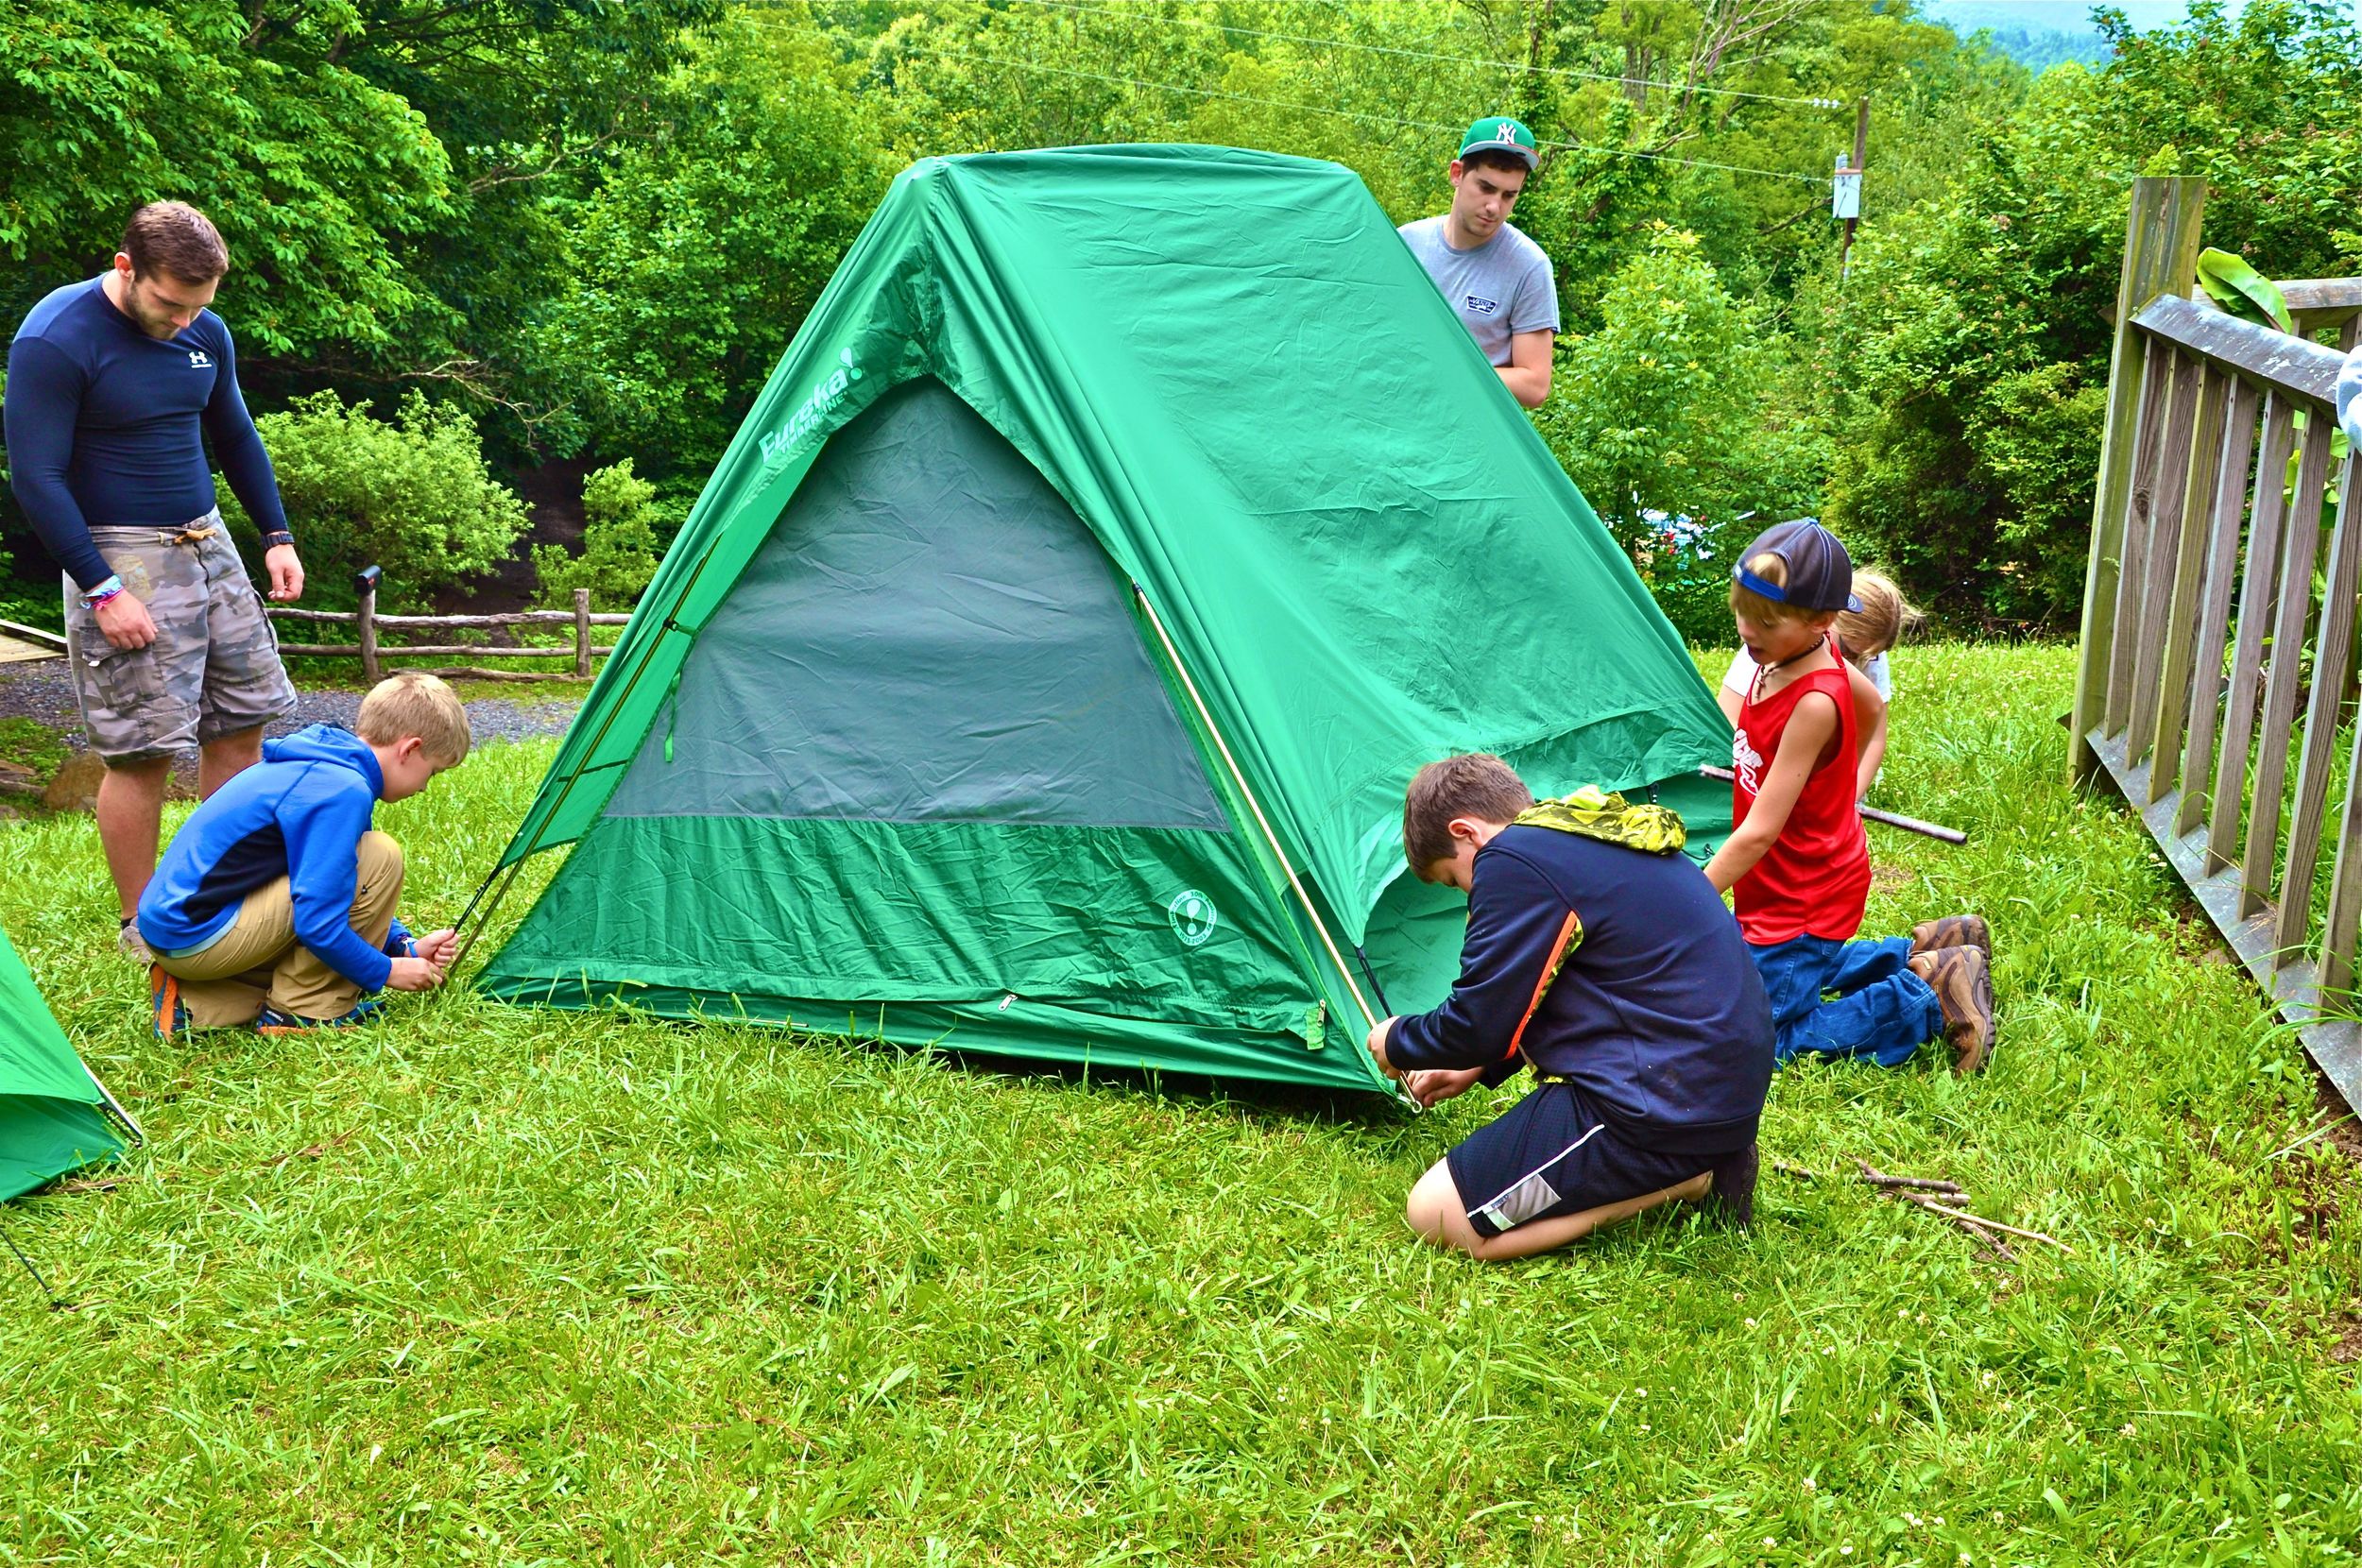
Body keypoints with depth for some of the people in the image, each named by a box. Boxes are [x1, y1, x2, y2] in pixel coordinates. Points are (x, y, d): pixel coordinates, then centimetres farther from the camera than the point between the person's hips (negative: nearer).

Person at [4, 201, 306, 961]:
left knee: (242, 721, 10)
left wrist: (276, 537, 14)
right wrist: (102, 590, -19)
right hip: (122, 558, -7)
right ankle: (141, 928, 8)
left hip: (207, 543, 7)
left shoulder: (206, 334, 5)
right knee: (143, 750, -6)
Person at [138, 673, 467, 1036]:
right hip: (196, 934, -11)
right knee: (380, 859, -13)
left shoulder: (331, 764, 13)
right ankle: (301, 1012, -6)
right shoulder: (344, 790, -19)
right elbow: (319, 923, -23)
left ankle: (194, 1003, 13)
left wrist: (405, 947, 15)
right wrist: (386, 971, -8)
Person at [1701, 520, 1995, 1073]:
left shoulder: (1814, 704, -31)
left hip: (1803, 900, -9)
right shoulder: (1785, 656, -7)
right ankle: (1927, 946, 28)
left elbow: (1758, 832, -29)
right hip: (1776, 888, 9)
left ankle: (1931, 988, 2)